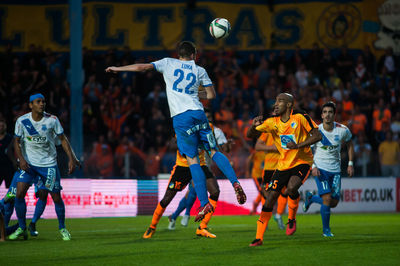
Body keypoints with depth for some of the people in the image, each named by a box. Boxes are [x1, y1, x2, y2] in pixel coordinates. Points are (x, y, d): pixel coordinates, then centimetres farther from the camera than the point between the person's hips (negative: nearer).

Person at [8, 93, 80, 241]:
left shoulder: (52, 120, -8)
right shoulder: (22, 121, -7)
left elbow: (63, 139, 0)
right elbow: (17, 141, 1)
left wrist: (71, 158, -6)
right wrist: (21, 159, -14)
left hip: (49, 163, 0)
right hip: (28, 163, 0)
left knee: (56, 197, -1)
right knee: (19, 194, -13)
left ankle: (62, 228, 21)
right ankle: (22, 228, 3)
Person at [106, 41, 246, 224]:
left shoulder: (168, 63, 9)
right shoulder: (199, 71, 13)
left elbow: (142, 67, 5)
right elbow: (211, 95, 16)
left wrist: (118, 68, 17)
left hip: (180, 117, -2)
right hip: (198, 113, 2)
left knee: (192, 159, -1)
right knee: (213, 151, 11)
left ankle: (204, 203, -5)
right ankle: (235, 183, -9)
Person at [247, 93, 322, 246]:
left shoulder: (300, 117, -12)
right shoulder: (272, 122, -1)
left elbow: (317, 136, -11)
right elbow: (250, 135, 3)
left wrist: (297, 145, -22)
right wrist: (255, 126, -20)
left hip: (302, 162, -4)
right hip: (283, 164, 4)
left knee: (291, 188, -31)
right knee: (270, 198, -5)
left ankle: (292, 219, -2)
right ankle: (259, 238, 1)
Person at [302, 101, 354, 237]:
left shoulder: (343, 130, -6)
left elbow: (349, 144, 12)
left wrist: (350, 164, 6)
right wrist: (313, 166, -14)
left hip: (335, 170, 3)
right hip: (320, 169, -3)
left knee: (334, 203, 3)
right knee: (327, 199, -16)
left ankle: (311, 198, 31)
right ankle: (326, 229, 3)